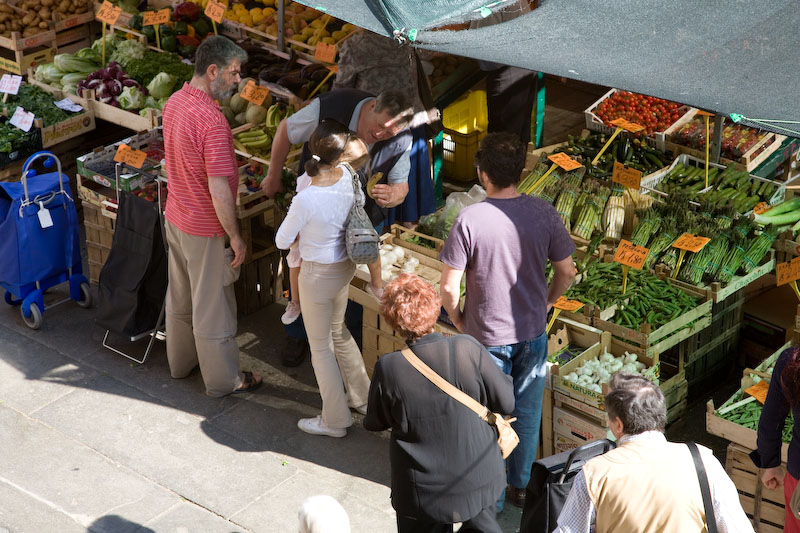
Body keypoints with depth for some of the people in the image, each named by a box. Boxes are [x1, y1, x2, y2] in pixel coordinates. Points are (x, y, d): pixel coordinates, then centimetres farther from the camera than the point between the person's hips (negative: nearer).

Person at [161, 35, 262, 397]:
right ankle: (223, 380, 21)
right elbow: (219, 191, -29)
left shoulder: (174, 102, -1)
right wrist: (236, 237, -18)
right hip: (205, 230, -9)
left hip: (175, 217, 9)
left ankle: (180, 360, 41)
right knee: (213, 306, 7)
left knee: (180, 295, 24)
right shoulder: (212, 122, -30)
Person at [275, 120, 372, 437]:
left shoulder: (305, 200, -31)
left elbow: (282, 241, -14)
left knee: (321, 346, 11)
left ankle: (335, 420, 24)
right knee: (338, 332, 28)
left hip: (318, 274, -6)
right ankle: (362, 397, 42)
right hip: (344, 266, 7)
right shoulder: (347, 177, -16)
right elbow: (361, 152, 11)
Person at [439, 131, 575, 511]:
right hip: (533, 332, 3)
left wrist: (457, 319, 1)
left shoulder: (469, 220, -21)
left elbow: (449, 287, -18)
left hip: (487, 335, -3)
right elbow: (566, 272, -3)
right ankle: (521, 486, 34)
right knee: (527, 412, 20)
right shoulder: (543, 213, -12)